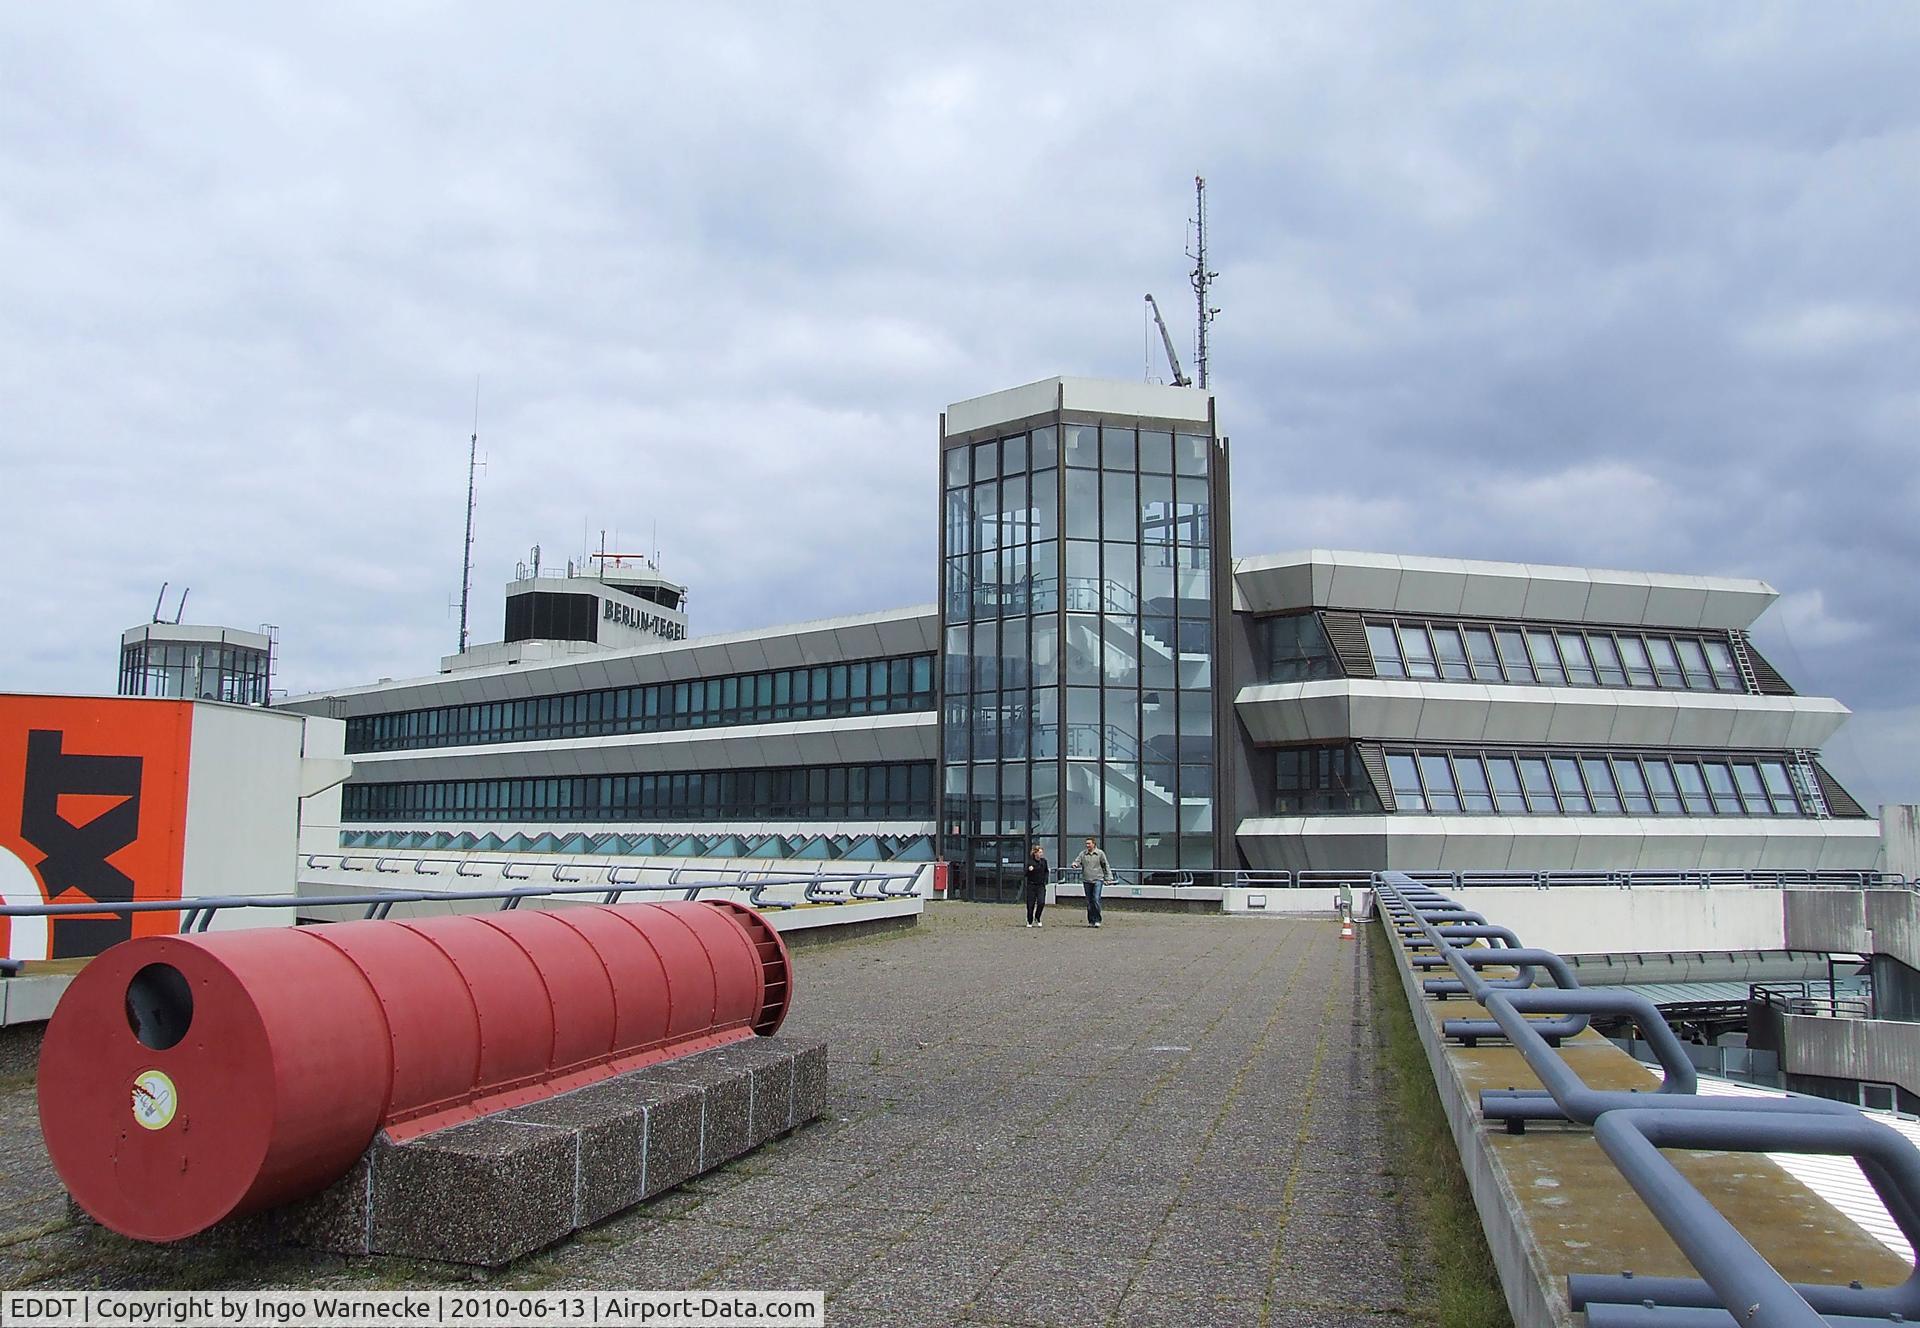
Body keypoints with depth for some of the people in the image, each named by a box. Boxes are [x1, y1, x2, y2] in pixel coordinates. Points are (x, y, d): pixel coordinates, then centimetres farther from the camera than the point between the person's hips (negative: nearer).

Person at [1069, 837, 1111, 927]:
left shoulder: (1100, 853, 3)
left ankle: (1097, 920, -5)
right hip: (1086, 880, 3)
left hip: (1098, 880, -3)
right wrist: (1074, 864, -21)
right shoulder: (1083, 853, 8)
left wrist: (1108, 877, 2)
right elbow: (1077, 861, 3)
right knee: (1089, 902, 6)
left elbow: (1106, 866, 7)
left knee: (1096, 899, -14)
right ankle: (1091, 921, 14)